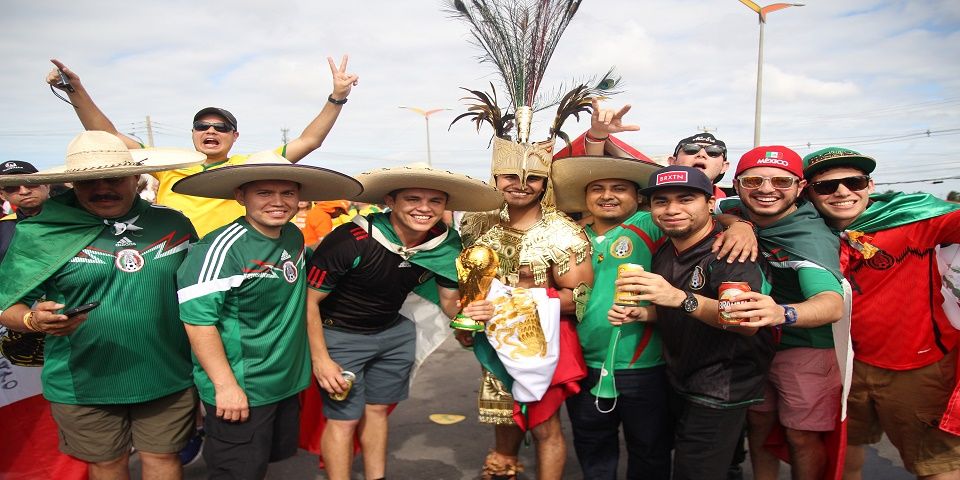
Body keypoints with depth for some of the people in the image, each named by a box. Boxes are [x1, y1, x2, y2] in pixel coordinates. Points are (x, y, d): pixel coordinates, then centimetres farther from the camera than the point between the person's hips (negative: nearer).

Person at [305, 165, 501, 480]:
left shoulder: (447, 244, -15)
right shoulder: (351, 240, -32)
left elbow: (450, 300, -2)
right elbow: (308, 300, -21)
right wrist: (320, 360, -18)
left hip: (392, 330, 5)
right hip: (339, 334, -5)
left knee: (376, 408, 16)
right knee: (344, 418, -1)